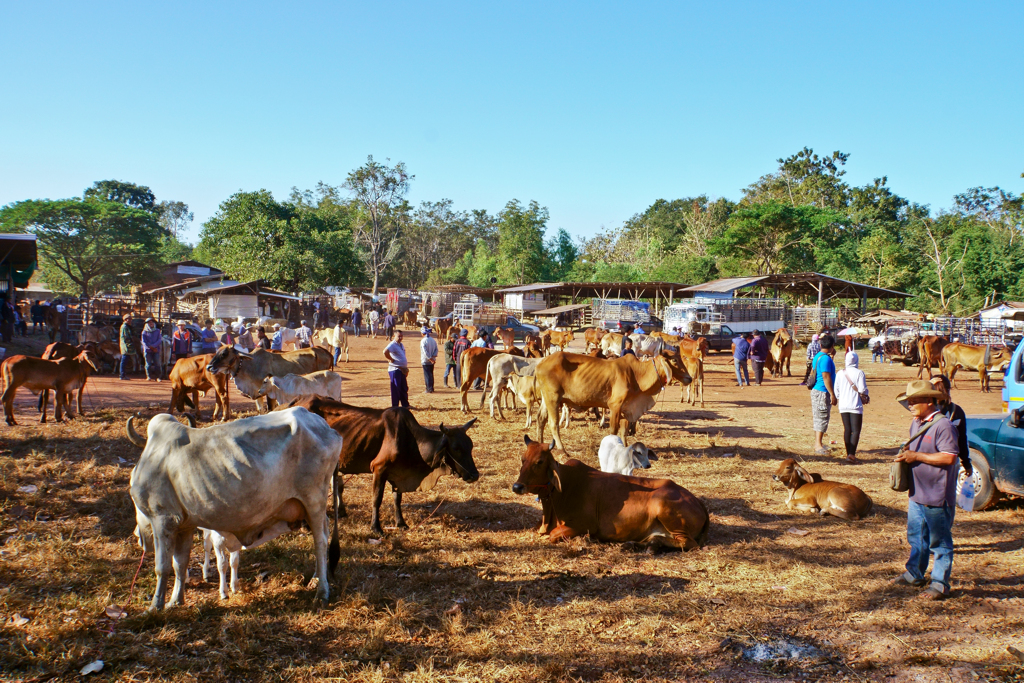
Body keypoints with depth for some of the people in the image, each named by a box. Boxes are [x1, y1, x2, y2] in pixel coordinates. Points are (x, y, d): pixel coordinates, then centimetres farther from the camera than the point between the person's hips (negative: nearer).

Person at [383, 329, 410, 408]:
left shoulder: (401, 345, 15)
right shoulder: (392, 345, -15)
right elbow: (385, 352, -33)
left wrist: (405, 367, 11)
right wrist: (391, 359, -21)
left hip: (402, 370, 9)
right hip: (395, 369, -9)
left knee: (404, 388, 16)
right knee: (396, 388, -4)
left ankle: (405, 405, 27)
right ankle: (395, 406, 3)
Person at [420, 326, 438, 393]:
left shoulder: (423, 341, -14)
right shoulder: (433, 340, 7)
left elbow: (425, 351, -20)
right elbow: (436, 349, 3)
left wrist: (429, 358, -18)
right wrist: (433, 356, -5)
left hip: (425, 360, -7)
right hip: (432, 361, 7)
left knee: (427, 375, -1)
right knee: (431, 374, 16)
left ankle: (429, 389, -1)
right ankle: (431, 388, 23)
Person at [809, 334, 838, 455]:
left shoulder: (817, 356, 12)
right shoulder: (825, 358, -17)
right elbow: (826, 377, -21)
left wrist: (831, 356, 25)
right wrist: (833, 395, -20)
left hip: (816, 390, 10)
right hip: (823, 392, -10)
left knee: (818, 418, 16)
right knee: (822, 418, -7)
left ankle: (818, 443, 24)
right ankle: (818, 446, -7)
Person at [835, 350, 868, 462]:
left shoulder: (840, 373, 4)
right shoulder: (859, 373, -10)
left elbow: (836, 390, 6)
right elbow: (862, 390, -13)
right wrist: (865, 396, 7)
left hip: (843, 406, 4)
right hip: (855, 406, -4)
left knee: (847, 430, 11)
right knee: (856, 430, -2)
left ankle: (849, 453, 14)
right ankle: (851, 454, -14)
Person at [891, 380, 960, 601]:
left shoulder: (943, 425, -18)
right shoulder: (916, 424, 11)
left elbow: (949, 457, -24)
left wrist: (916, 456, -22)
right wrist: (905, 455, 3)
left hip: (937, 497, -9)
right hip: (917, 494, 9)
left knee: (939, 541, 4)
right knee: (916, 537, 20)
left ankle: (940, 584, 12)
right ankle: (915, 574, 34)